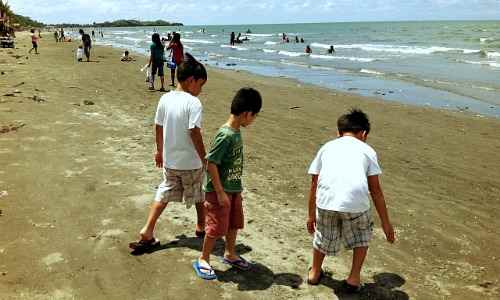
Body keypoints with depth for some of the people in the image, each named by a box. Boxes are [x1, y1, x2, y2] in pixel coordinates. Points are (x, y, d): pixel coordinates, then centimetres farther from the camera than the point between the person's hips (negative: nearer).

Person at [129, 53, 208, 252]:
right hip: (191, 162, -5)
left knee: (164, 193, 17)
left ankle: (147, 231, 10)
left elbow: (158, 128, 7)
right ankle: (201, 227, 37)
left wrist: (160, 150, 20)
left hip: (169, 160, 5)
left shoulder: (165, 99, -1)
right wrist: (205, 159, -13)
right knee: (198, 194, 18)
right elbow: (194, 133, -23)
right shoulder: (193, 103, -20)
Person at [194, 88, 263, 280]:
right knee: (216, 228, 4)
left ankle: (230, 254, 40)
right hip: (219, 191, -9)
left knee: (234, 224, 20)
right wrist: (220, 192, -21)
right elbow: (211, 163, -24)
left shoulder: (237, 132, 2)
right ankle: (203, 260, 23)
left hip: (234, 189, 9)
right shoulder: (225, 135, -25)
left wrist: (237, 189, 18)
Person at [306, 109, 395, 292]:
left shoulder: (327, 147, 26)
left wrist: (311, 215, 33)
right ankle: (354, 278, 33)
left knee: (324, 235, 28)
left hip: (326, 200, 2)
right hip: (355, 201, -2)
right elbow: (376, 190, 15)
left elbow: (314, 184, 23)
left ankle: (314, 273, 47)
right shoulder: (367, 150, 20)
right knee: (362, 235, 29)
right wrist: (385, 222, 22)